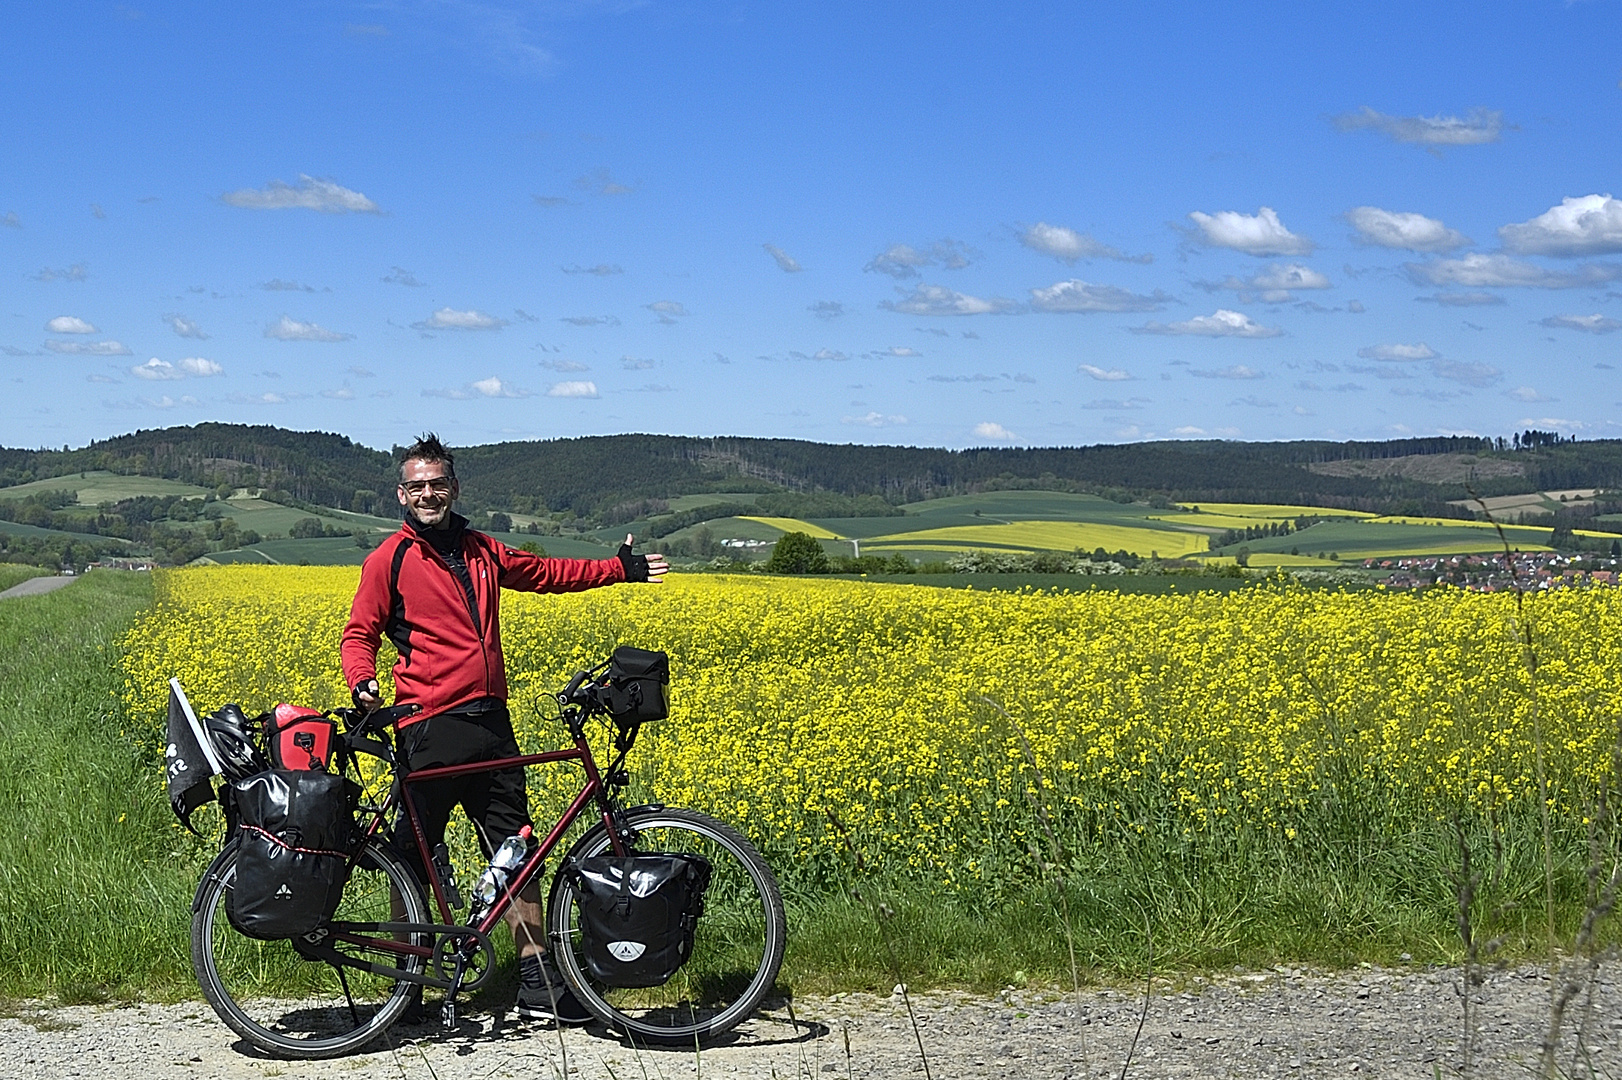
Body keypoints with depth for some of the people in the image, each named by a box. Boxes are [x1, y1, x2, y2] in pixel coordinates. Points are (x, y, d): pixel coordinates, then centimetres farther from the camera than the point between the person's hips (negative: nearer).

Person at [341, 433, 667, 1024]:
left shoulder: (483, 552, 15)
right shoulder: (390, 559, -1)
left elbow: (546, 573, 29)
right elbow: (360, 634, 0)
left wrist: (622, 569, 30)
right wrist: (362, 683, -20)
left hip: (490, 721, 6)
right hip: (429, 728, -5)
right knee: (414, 855, -1)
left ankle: (537, 982, 13)